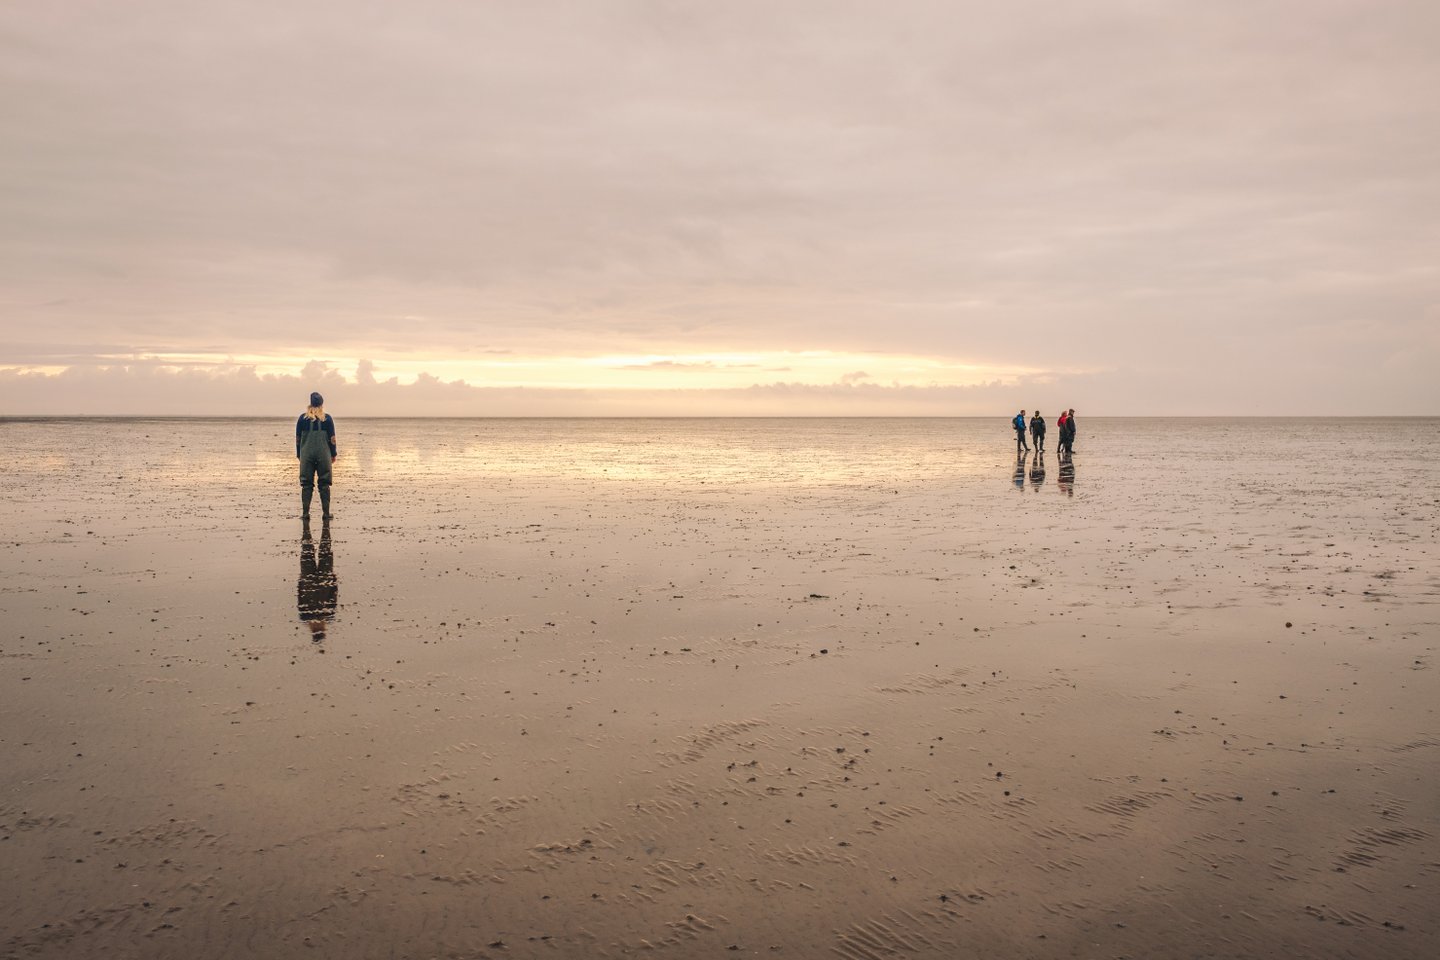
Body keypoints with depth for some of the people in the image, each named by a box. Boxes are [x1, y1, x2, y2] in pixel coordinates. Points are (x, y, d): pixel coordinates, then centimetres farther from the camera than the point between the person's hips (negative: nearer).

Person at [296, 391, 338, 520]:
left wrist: (298, 455, 15)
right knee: (324, 484, 5)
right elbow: (332, 438, 1)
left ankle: (305, 513, 3)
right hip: (324, 456, 0)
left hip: (306, 455, 1)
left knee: (306, 484, 5)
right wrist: (334, 454, 11)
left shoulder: (303, 418, 1)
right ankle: (326, 513, 4)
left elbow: (298, 438, 5)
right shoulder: (327, 418, -1)